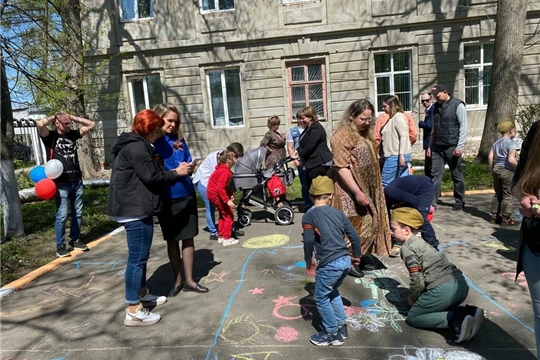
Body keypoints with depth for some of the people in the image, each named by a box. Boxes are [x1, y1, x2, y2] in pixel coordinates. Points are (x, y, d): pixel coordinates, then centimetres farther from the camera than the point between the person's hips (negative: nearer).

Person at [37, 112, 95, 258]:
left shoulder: (72, 134, 11)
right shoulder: (50, 136, -2)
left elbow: (91, 125, 14)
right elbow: (40, 124, -22)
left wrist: (73, 117, 8)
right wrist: (52, 117, -3)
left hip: (77, 181, 5)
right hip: (61, 183, -5)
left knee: (78, 213, 11)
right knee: (62, 215, -2)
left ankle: (75, 240, 26)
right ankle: (60, 246, 9)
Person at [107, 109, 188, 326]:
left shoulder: (134, 145, 19)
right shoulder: (137, 147, -15)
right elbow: (151, 177, -18)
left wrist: (156, 163, 5)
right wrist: (176, 172, -8)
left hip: (134, 207, 11)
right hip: (135, 209, -11)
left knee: (139, 256, 20)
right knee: (137, 258, -6)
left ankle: (142, 295, 34)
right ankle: (133, 311, 2)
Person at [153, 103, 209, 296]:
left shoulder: (179, 140, 4)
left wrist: (190, 167, -11)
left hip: (187, 196, 4)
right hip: (166, 199, -3)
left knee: (188, 238, 9)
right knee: (172, 241, 12)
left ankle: (189, 280, 23)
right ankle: (178, 280, 28)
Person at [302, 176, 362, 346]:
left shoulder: (309, 216, -5)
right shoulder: (338, 213, 10)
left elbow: (309, 241, -18)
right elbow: (354, 236, 11)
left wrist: (309, 261, -4)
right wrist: (356, 256, 25)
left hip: (329, 265, -7)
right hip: (345, 261, 7)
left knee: (321, 298, 14)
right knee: (332, 292, 28)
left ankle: (333, 334, 26)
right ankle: (342, 327, 37)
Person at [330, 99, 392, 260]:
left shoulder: (365, 134, 15)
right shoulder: (342, 136, -16)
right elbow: (341, 168, -23)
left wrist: (365, 192, 21)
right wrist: (357, 192, -25)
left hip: (367, 191, 10)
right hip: (351, 194, -9)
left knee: (369, 226, 15)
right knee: (355, 230, -4)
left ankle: (363, 258, 29)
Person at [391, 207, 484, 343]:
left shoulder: (407, 248, -4)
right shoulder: (420, 242, 23)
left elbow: (417, 281, -7)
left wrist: (413, 299, 11)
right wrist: (417, 298, 26)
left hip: (443, 289, -9)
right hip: (461, 284, 9)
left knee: (412, 317, 6)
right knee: (437, 308, 32)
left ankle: (454, 320, -12)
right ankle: (468, 312, 7)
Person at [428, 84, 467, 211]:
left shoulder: (457, 105, -5)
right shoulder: (436, 107, 12)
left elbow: (463, 127, -9)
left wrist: (460, 146, -14)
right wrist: (430, 146, 12)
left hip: (452, 147, -5)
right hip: (437, 147, 5)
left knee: (457, 176, 7)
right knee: (435, 175, 0)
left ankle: (460, 202, 19)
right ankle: (432, 202, 2)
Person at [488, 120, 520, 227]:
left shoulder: (496, 143, 10)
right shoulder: (511, 143, -10)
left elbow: (490, 156, 6)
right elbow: (511, 159, -20)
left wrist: (492, 170, 13)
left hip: (496, 169, 7)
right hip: (507, 171, -7)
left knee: (498, 195, 16)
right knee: (508, 196, 2)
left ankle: (494, 216, 19)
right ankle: (505, 219, 5)